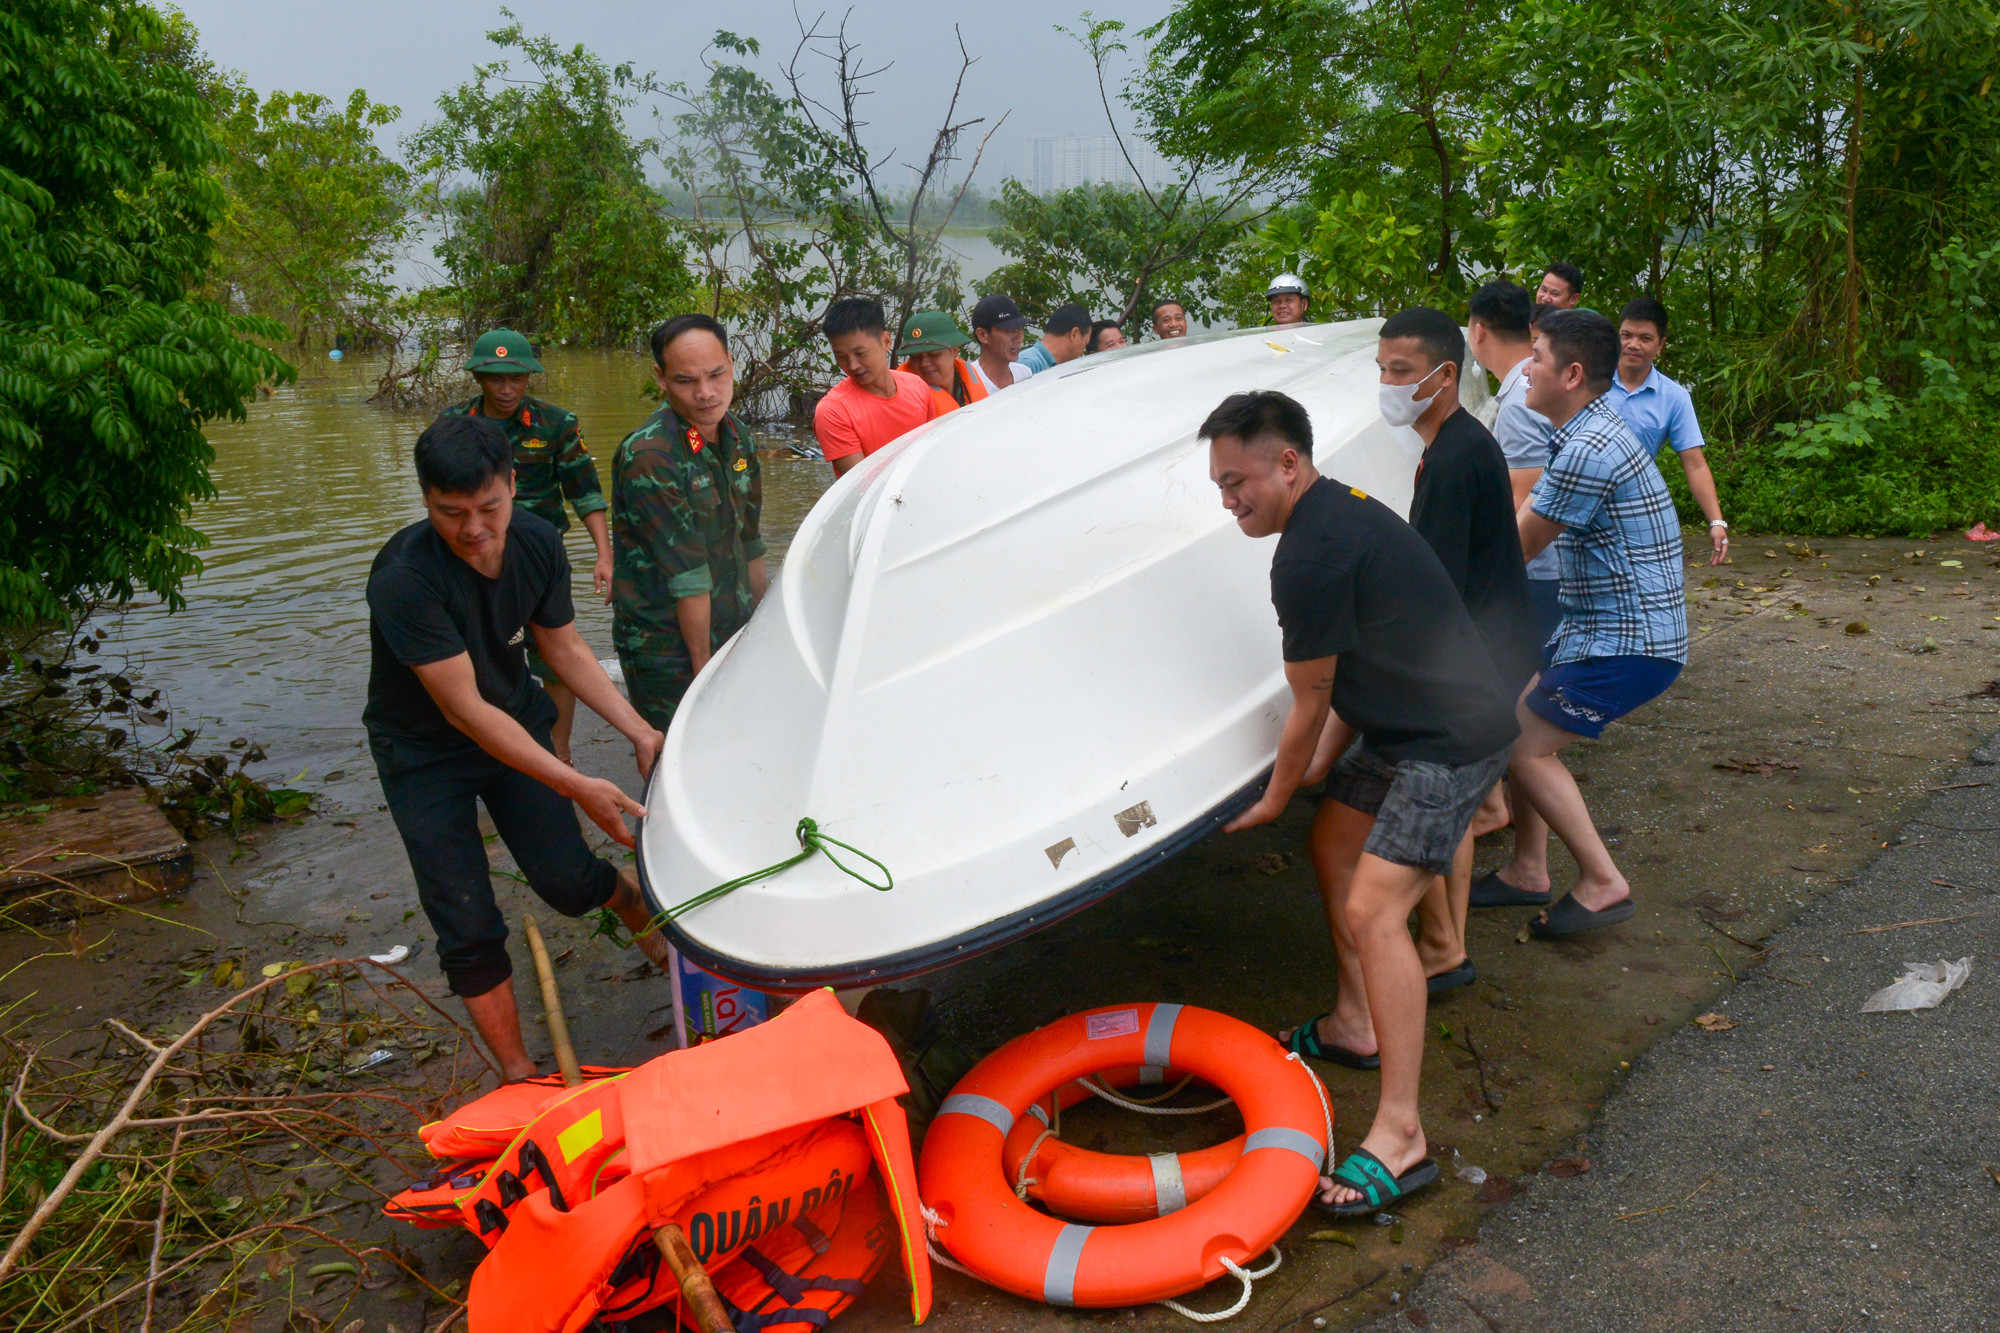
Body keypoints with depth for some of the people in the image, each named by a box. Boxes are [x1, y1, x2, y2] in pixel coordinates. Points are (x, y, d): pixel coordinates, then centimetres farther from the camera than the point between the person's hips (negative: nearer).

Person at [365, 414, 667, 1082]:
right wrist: (577, 786, -35)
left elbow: (564, 648, 0)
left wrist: (640, 731, -9)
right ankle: (519, 1079, 11)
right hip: (424, 753, -4)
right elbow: (464, 709, -32)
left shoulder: (538, 542, -15)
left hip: (515, 722, 4)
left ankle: (646, 908, 28)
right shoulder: (402, 578, -33)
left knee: (567, 880, -6)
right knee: (470, 931, -5)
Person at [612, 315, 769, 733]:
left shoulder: (737, 437, 5)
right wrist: (701, 662, -15)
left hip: (733, 635, 7)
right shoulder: (648, 456, -20)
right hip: (667, 648, -7)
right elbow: (686, 575, -18)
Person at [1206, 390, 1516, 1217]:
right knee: (1333, 843, 22)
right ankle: (1355, 1024, 35)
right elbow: (1331, 688, 20)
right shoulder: (1337, 509, 10)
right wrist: (1299, 774, 26)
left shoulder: (1311, 555, -22)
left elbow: (1309, 702, -12)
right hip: (1405, 725, 11)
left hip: (1451, 740, -11)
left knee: (1373, 907, -18)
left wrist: (1275, 798, 3)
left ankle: (1400, 1136, -14)